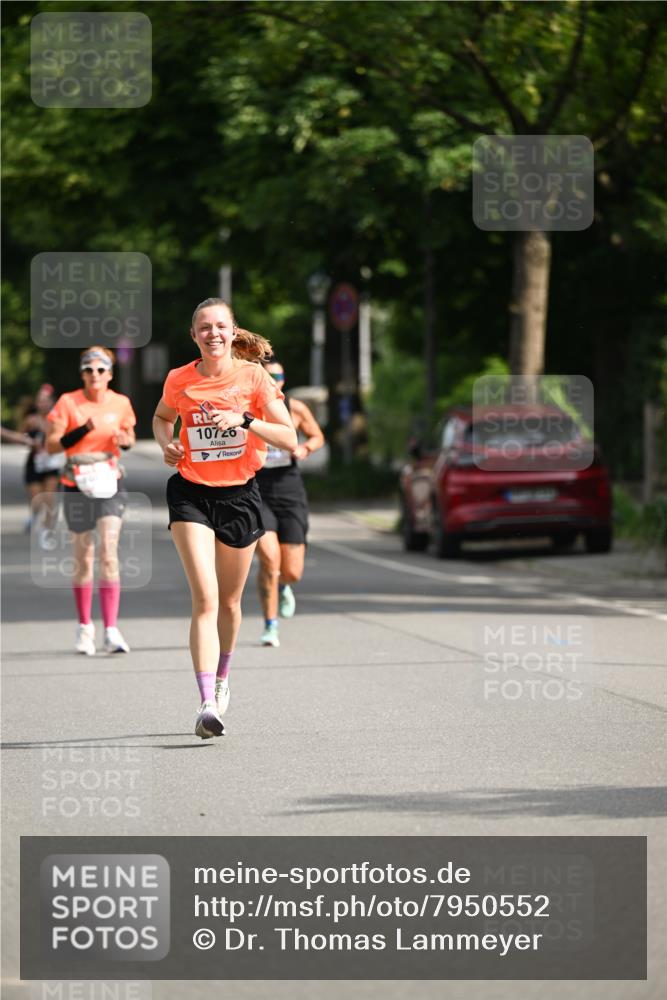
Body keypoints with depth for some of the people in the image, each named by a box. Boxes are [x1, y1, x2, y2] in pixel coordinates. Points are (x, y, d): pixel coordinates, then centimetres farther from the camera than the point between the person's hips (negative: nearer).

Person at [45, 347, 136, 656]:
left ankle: (111, 631, -16)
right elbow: (51, 445, -9)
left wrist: (125, 441, -8)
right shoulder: (68, 403, -7)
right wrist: (82, 431, -23)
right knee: (84, 558, 7)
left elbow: (129, 435, 16)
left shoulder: (121, 404, -1)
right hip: (77, 485, 0)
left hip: (110, 483, 0)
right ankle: (85, 626, 25)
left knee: (109, 552, -13)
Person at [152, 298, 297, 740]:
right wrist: (167, 443, -1)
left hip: (239, 494, 1)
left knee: (229, 601, 14)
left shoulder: (253, 377, -7)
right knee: (205, 599, -16)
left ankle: (222, 677, 42)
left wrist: (244, 420, -25)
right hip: (191, 493, -1)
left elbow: (289, 439, -11)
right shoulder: (179, 380, -2)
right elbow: (162, 417, 21)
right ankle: (207, 705, -23)